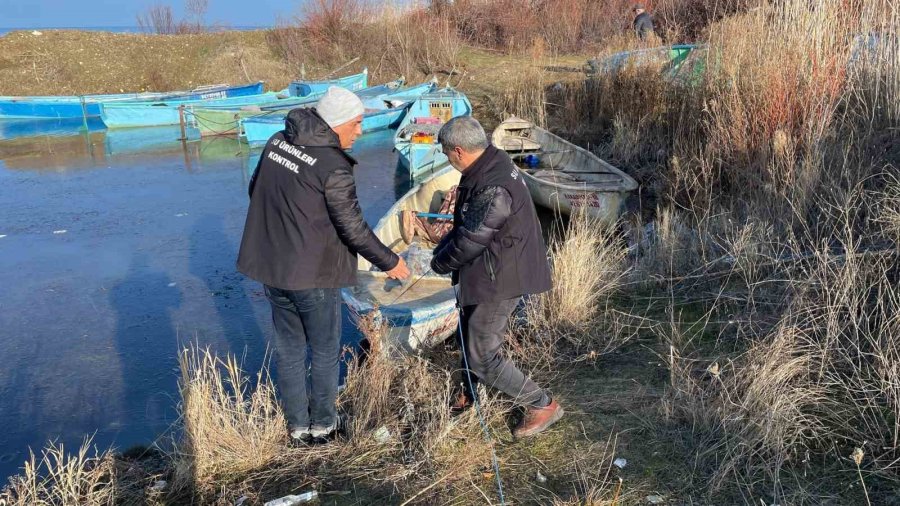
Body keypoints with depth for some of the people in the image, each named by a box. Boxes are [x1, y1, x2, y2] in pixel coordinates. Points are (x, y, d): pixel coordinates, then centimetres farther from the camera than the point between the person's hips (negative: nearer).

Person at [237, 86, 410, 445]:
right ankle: (322, 425, 28)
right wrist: (389, 262, -3)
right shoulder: (333, 167, -21)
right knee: (325, 351, 14)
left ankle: (297, 427, 30)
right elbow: (353, 228, -17)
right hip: (313, 274, -7)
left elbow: (255, 190, 14)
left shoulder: (278, 141, 1)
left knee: (289, 348, 18)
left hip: (270, 266, 7)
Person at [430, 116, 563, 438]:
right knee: (469, 335, 25)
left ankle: (543, 406, 12)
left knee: (483, 357, -2)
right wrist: (442, 248, 2)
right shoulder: (491, 164, 2)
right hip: (489, 271, 10)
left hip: (499, 279, -10)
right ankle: (468, 394, 47)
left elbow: (470, 240, -24)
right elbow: (465, 225, 11)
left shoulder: (493, 189, -31)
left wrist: (440, 263, -6)